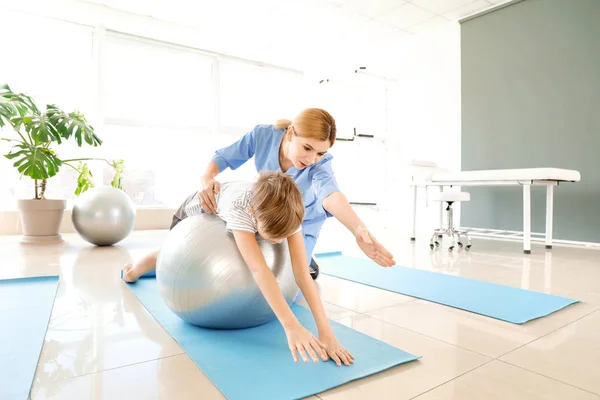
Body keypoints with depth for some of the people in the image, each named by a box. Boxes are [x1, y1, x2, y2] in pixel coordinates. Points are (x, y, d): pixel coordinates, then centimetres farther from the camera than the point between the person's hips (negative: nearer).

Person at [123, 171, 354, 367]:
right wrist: (291, 326, -66)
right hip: (199, 211, -3)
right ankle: (133, 268, 56)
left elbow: (302, 271, -44)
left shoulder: (287, 212, -39)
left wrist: (326, 330, -50)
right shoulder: (239, 206, -51)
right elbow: (258, 268, -58)